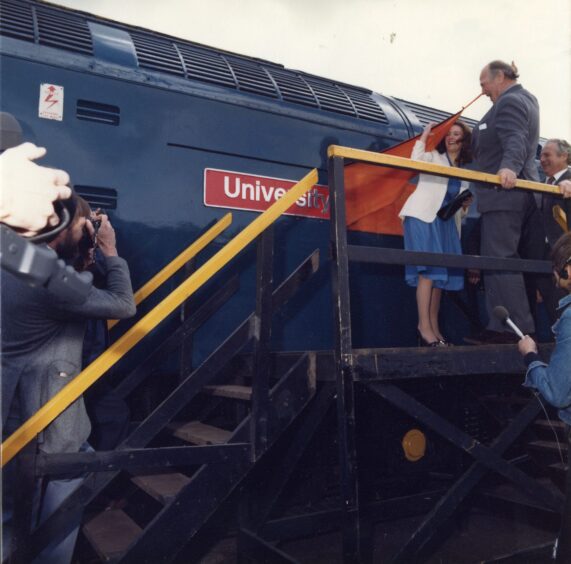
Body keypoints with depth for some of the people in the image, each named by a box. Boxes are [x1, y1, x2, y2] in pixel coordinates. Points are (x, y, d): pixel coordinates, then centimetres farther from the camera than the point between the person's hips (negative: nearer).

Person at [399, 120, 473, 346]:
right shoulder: (433, 157, 11)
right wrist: (424, 136, -3)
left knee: (440, 272, 2)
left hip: (446, 220, 6)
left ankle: (434, 327, 6)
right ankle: (424, 326, -17)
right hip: (423, 216, -6)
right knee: (428, 269, -17)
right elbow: (416, 160, -10)